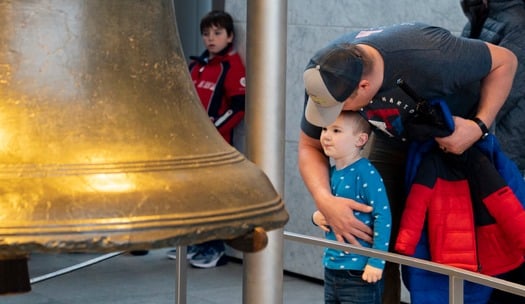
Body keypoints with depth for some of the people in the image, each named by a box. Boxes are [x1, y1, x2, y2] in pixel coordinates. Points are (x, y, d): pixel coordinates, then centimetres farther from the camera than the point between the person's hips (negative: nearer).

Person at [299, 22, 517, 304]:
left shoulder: (428, 58, -41)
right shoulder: (321, 75, -27)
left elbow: (505, 61, -24)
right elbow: (309, 147, -15)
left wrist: (479, 127, -34)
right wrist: (325, 201, -33)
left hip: (455, 136, -3)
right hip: (391, 143, 4)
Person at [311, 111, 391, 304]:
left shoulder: (365, 173, -16)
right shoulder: (331, 173, 8)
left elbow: (383, 216, -19)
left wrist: (376, 262, -21)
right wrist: (317, 216, 0)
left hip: (359, 272, -8)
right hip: (332, 268, 8)